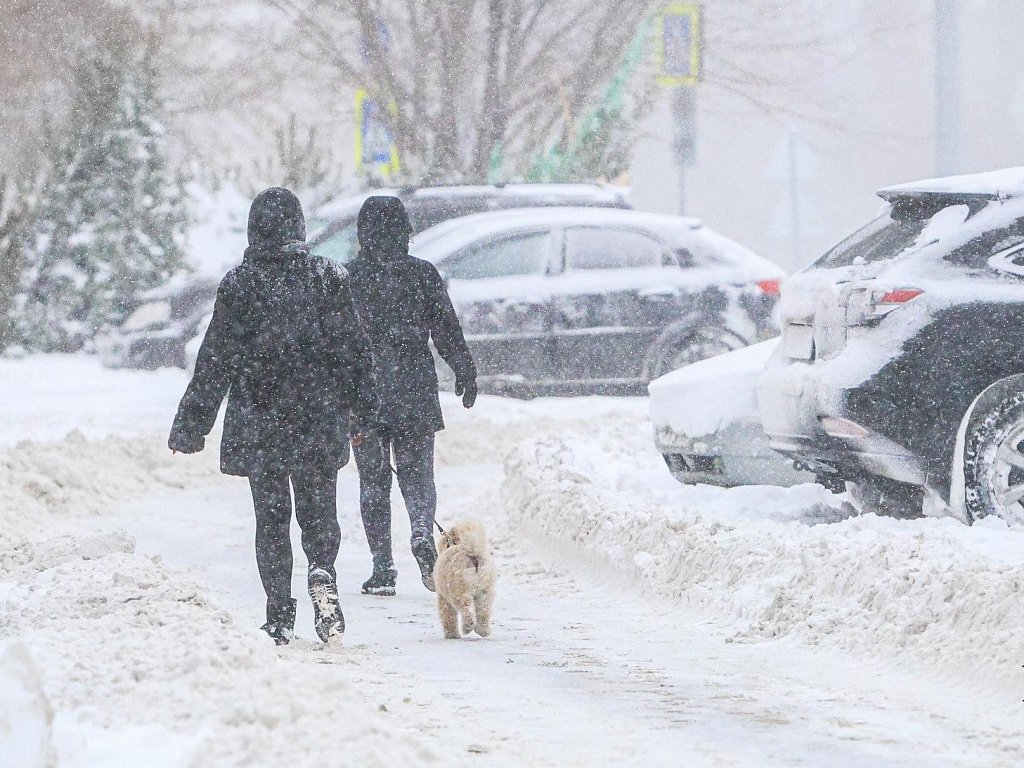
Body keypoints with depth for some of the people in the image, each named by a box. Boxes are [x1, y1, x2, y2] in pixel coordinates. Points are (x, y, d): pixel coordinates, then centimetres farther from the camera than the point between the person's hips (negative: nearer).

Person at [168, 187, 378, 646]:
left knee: (270, 517, 7)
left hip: (258, 419, -1)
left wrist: (191, 425, 1)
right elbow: (354, 346, 4)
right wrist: (363, 410, 14)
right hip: (319, 419, 1)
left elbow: (217, 358, -5)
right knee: (319, 509, 10)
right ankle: (322, 573, -20)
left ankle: (279, 617, 3)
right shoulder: (329, 277, 0)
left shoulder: (240, 283, -5)